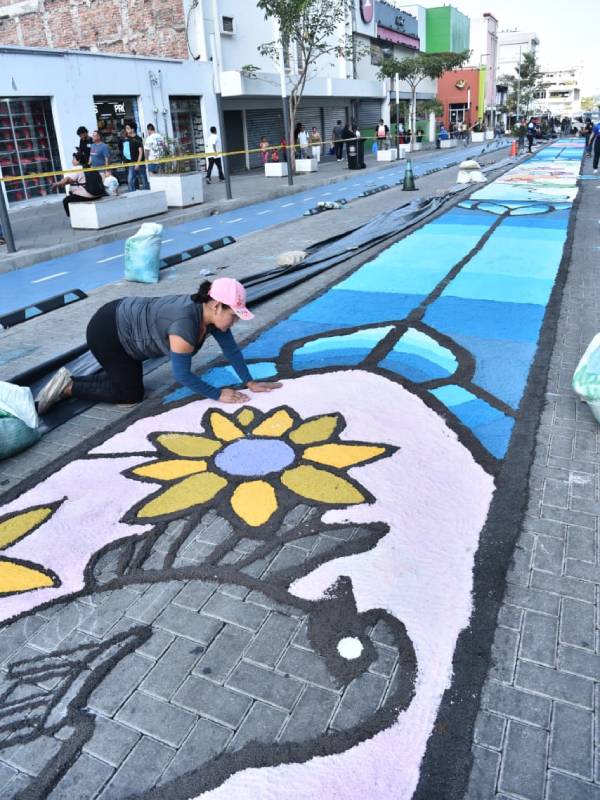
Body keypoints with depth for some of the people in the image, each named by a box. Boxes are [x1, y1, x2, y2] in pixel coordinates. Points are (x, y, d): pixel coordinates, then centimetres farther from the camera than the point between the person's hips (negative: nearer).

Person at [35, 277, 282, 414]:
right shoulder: (185, 324, -34)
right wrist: (218, 395, -22)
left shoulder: (210, 312, -9)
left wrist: (250, 382, -4)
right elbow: (183, 375, -28)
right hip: (106, 332, -9)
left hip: (123, 323, 9)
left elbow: (231, 349, -1)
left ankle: (70, 381, 26)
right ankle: (67, 387, 6)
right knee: (131, 394, -1)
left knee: (125, 378, 22)